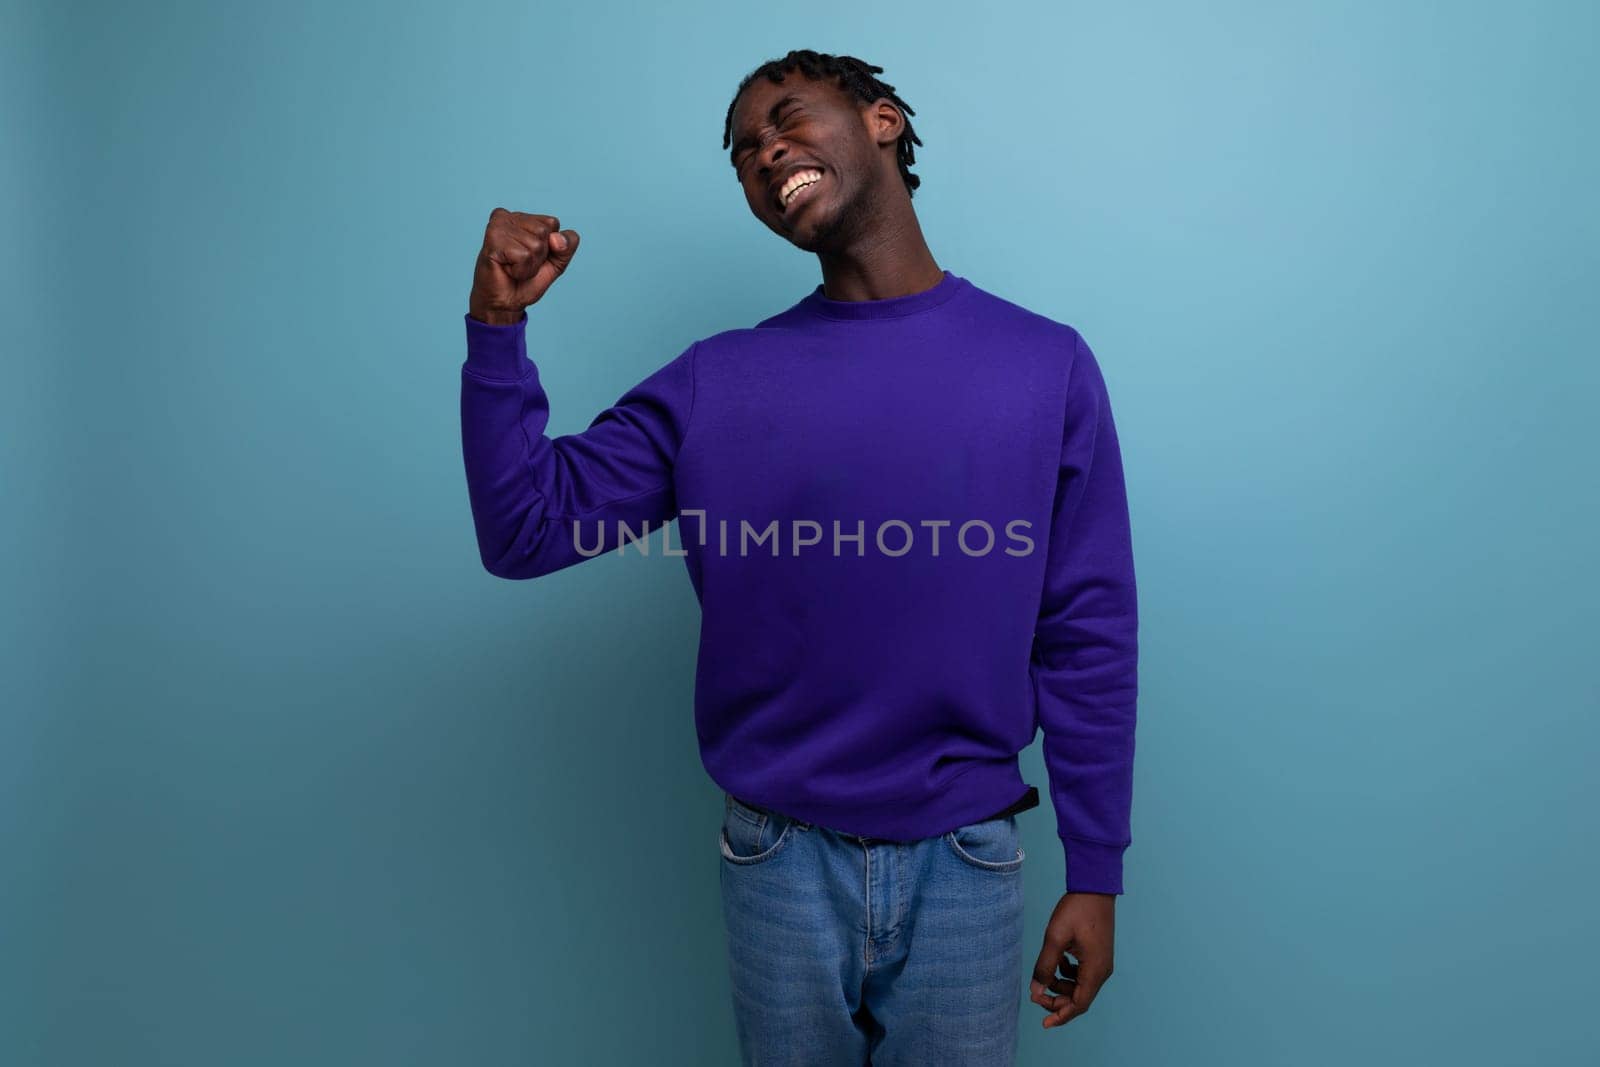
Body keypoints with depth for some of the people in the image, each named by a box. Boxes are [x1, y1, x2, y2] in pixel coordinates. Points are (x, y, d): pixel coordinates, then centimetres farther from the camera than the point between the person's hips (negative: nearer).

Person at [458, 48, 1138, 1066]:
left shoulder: (1047, 366, -4)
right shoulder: (716, 382, -2)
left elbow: (1089, 639, -3)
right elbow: (526, 529, -4)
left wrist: (1096, 874, 0)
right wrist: (498, 324, -15)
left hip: (965, 864, 0)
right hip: (781, 861, 1)